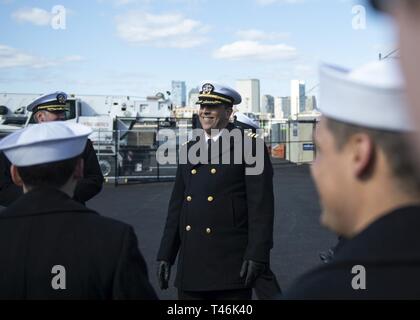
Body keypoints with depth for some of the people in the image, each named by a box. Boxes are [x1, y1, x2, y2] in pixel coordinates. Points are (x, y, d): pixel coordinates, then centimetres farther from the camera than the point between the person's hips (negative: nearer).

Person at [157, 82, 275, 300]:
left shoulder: (249, 147, -2)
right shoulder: (190, 149, 15)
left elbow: (261, 206, -7)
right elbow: (177, 205, 15)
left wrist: (257, 255, -14)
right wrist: (165, 255, 10)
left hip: (231, 265, -5)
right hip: (190, 266, 5)